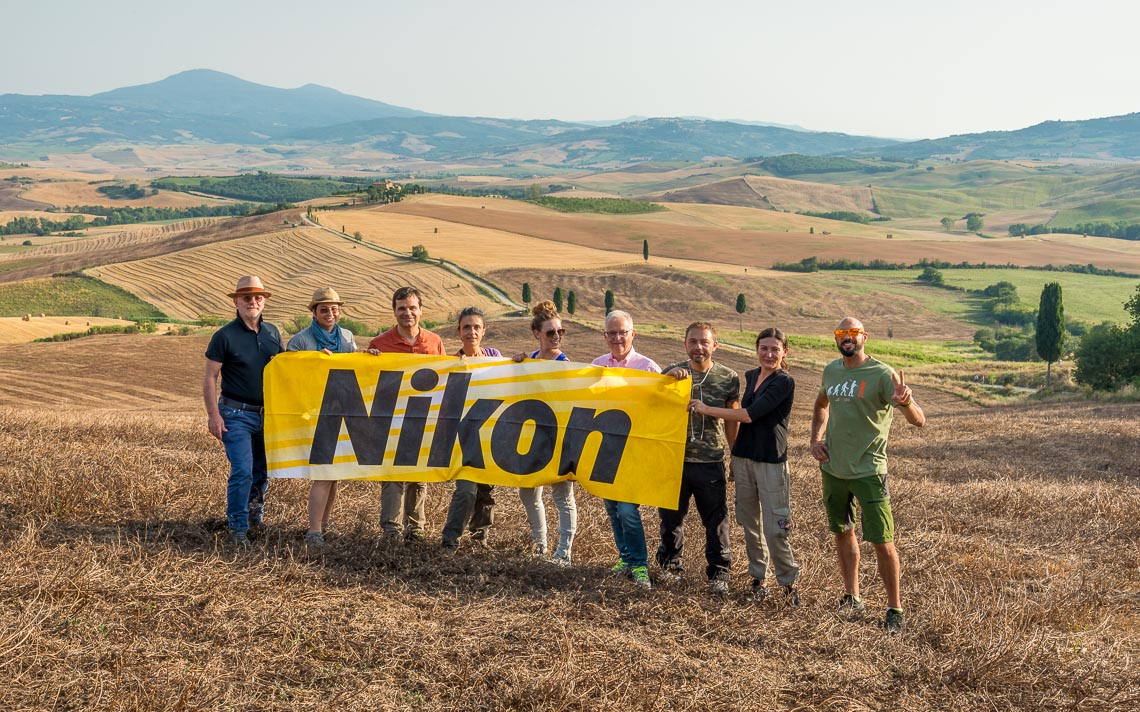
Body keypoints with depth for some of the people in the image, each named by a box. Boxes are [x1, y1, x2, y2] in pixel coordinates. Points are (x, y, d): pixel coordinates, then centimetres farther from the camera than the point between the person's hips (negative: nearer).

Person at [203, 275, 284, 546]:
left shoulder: (272, 333, 8)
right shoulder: (225, 336, -8)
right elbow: (209, 378, -6)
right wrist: (213, 415, -13)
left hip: (267, 414, 5)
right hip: (236, 415, -5)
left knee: (263, 469, 14)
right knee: (242, 471, -11)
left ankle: (254, 510, 38)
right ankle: (238, 528, -1)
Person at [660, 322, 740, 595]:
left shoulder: (729, 378, 0)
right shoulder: (673, 372, 1)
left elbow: (732, 422, 6)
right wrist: (670, 377, -30)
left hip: (711, 462, -1)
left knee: (716, 521, 4)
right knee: (670, 516, 14)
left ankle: (718, 572, 17)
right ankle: (670, 564, 33)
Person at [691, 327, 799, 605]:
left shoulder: (785, 382, -11)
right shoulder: (751, 377, 11)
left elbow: (749, 415, -17)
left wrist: (707, 409, -10)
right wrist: (734, 457, 19)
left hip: (771, 462, -6)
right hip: (743, 457, 6)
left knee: (776, 528, -6)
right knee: (750, 524, 10)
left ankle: (789, 581, 9)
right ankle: (758, 578, 22)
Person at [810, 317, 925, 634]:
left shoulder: (882, 374, -14)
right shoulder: (831, 370, 4)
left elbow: (919, 421, -21)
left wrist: (906, 403, -44)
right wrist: (816, 439, 9)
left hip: (868, 471, -6)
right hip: (832, 469, 6)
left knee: (882, 542, -5)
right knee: (842, 533, 17)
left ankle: (895, 609, 7)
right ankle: (852, 598, 32)